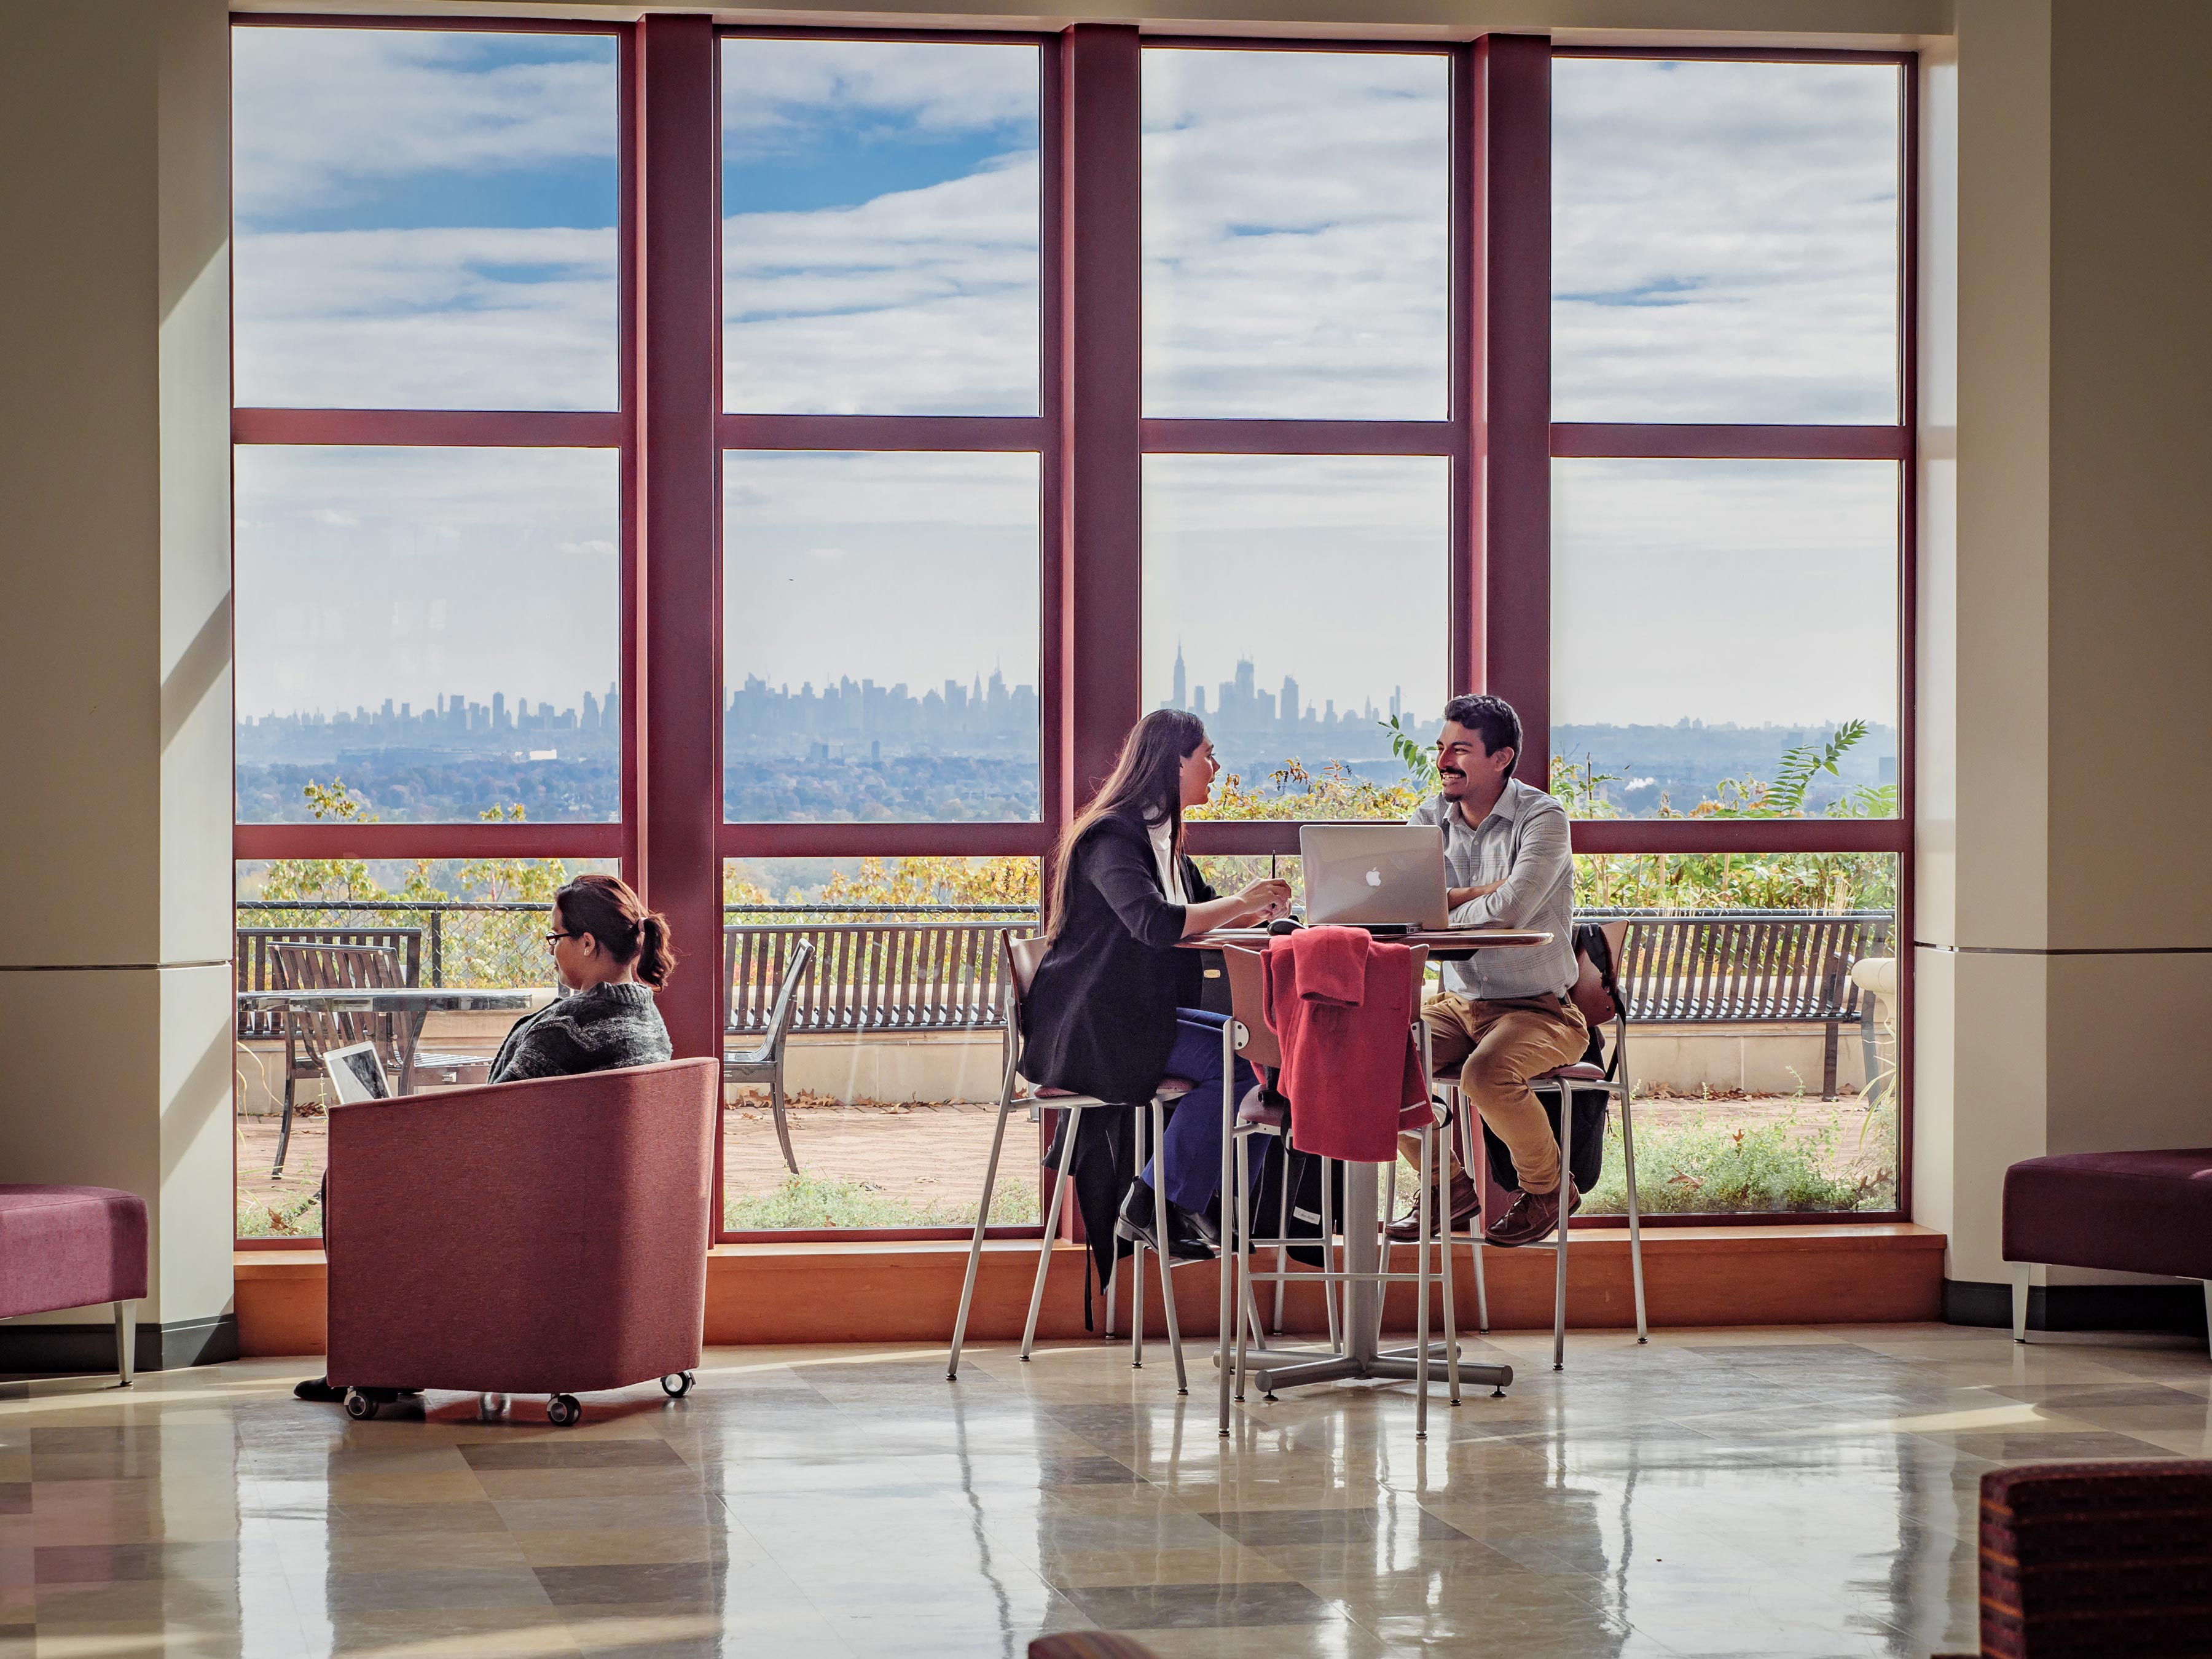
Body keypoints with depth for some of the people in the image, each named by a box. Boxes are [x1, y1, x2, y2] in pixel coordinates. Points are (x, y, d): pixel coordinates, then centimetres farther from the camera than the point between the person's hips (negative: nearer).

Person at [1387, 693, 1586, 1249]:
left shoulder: (1542, 818, -11)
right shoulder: (1431, 819, 7)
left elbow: (1509, 911, -25)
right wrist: (1479, 893, -15)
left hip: (1540, 1009, -6)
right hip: (1457, 1003, 6)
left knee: (1486, 1074, -35)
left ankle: (1548, 1187, -4)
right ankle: (1451, 1187, 5)